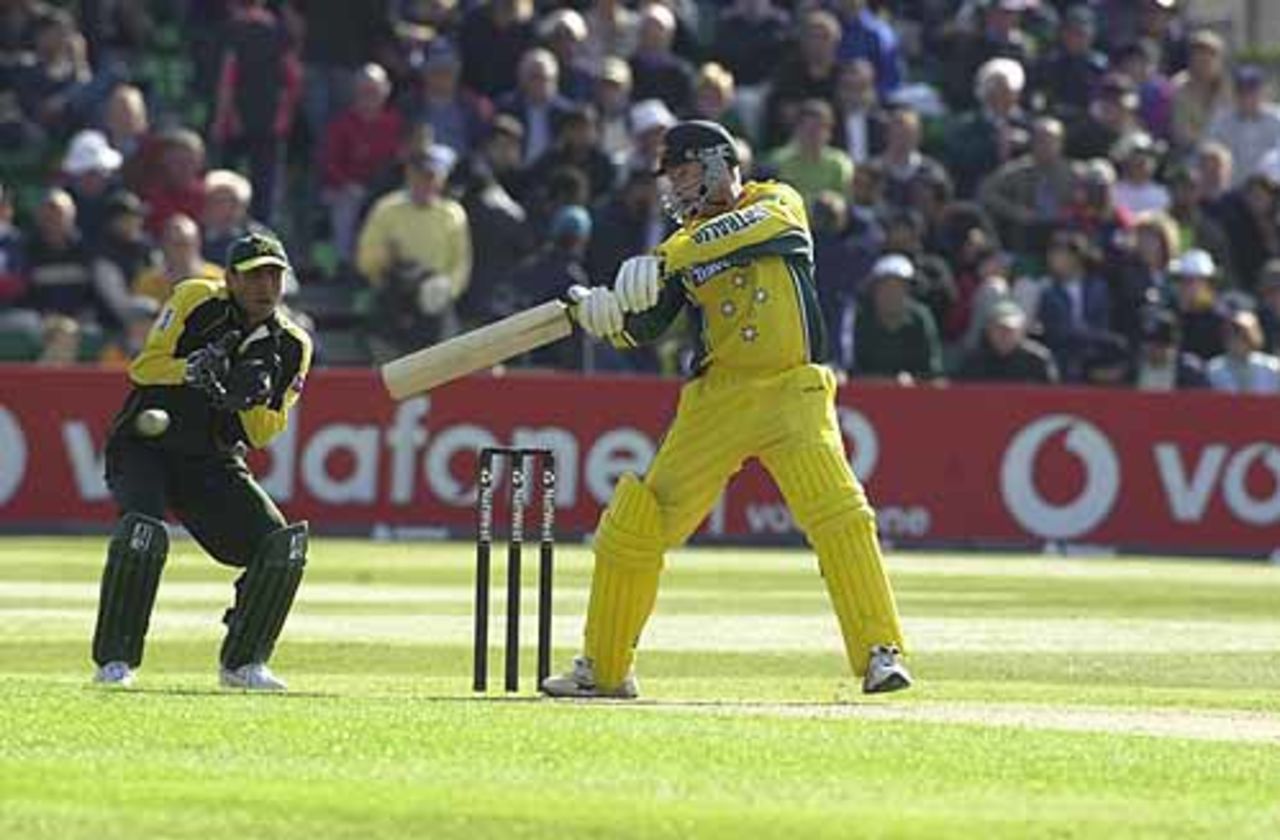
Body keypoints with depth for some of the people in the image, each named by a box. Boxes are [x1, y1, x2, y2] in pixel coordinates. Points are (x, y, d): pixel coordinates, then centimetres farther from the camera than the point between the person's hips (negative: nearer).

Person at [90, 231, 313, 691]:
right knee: (144, 532, -31)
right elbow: (143, 367, -15)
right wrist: (193, 369, -33)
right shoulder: (196, 301, -10)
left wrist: (251, 400, -22)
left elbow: (263, 434, -1)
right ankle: (114, 661, -19)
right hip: (144, 447, -4)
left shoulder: (292, 346, 0)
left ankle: (243, 662, 6)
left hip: (214, 464, 4)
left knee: (283, 546, -11)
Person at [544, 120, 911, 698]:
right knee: (635, 523, 2)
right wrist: (604, 314, -16)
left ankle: (879, 654, -20)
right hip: (717, 397, 4)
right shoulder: (685, 241, 15)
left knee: (837, 512, -23)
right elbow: (643, 328, 7)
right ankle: (603, 669, 15)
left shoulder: (778, 204, 5)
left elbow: (750, 227, -19)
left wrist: (663, 260, -29)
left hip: (792, 391, -4)